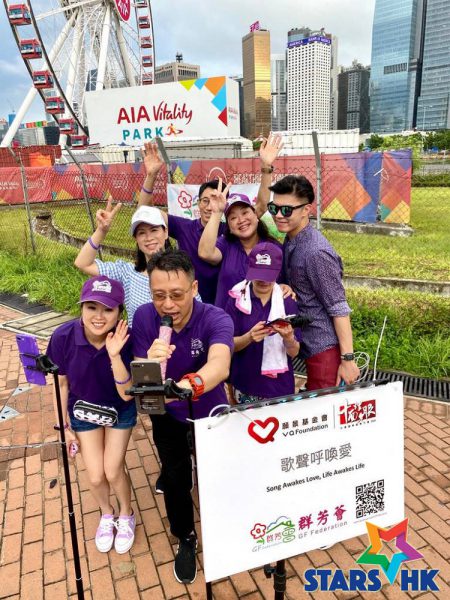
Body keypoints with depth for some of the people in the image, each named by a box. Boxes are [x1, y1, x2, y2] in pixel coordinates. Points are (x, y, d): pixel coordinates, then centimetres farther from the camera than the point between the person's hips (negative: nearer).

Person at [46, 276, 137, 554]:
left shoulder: (125, 340, -32)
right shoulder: (63, 337, -29)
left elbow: (127, 395, -29)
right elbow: (62, 384, -12)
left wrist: (114, 356, -45)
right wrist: (66, 426, -1)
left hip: (119, 411, -1)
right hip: (83, 410, 2)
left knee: (113, 471, 3)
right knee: (96, 476, 7)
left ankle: (127, 516, 36)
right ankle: (107, 514, 42)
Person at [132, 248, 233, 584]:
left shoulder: (216, 320, -34)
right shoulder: (144, 318, -25)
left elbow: (220, 365, -54)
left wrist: (186, 386, -75)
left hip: (210, 412, -1)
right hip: (167, 415, 1)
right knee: (176, 479, 8)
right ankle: (186, 539, 39)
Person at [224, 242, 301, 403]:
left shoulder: (287, 302, -2)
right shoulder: (236, 300, -6)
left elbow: (294, 352, -1)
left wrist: (288, 337, -23)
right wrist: (249, 337, -24)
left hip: (280, 387, 1)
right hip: (245, 387, -1)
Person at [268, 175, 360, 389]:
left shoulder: (316, 253, -22)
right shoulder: (291, 241, 4)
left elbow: (339, 307, -20)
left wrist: (347, 358, -19)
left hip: (324, 347, -8)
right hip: (308, 344, 8)